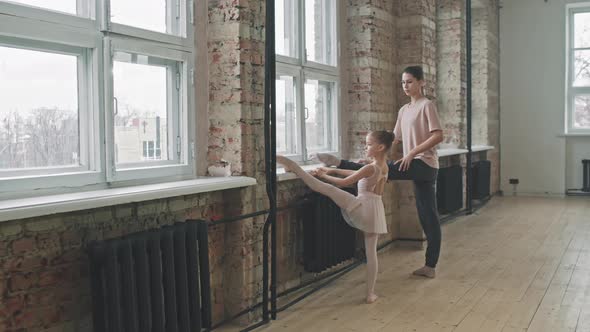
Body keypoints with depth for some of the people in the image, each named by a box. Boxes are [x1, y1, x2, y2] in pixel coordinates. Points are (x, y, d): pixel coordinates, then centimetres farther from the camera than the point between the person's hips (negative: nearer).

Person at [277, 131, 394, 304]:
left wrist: (324, 175, 4)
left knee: (326, 188, -13)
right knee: (371, 251, 10)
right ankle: (371, 293, 15)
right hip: (375, 211, 8)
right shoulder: (384, 167, 12)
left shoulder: (370, 168, -13)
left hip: (362, 207, -8)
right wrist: (332, 170, 20)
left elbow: (344, 182, -9)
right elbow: (357, 174, 20)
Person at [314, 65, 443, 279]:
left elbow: (438, 136, -16)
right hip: (415, 166, 8)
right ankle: (430, 266, 11)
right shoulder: (404, 110, 16)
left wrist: (413, 152, -21)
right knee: (426, 215, 8)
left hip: (424, 165, -8)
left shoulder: (427, 105, -7)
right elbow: (395, 140, 17)